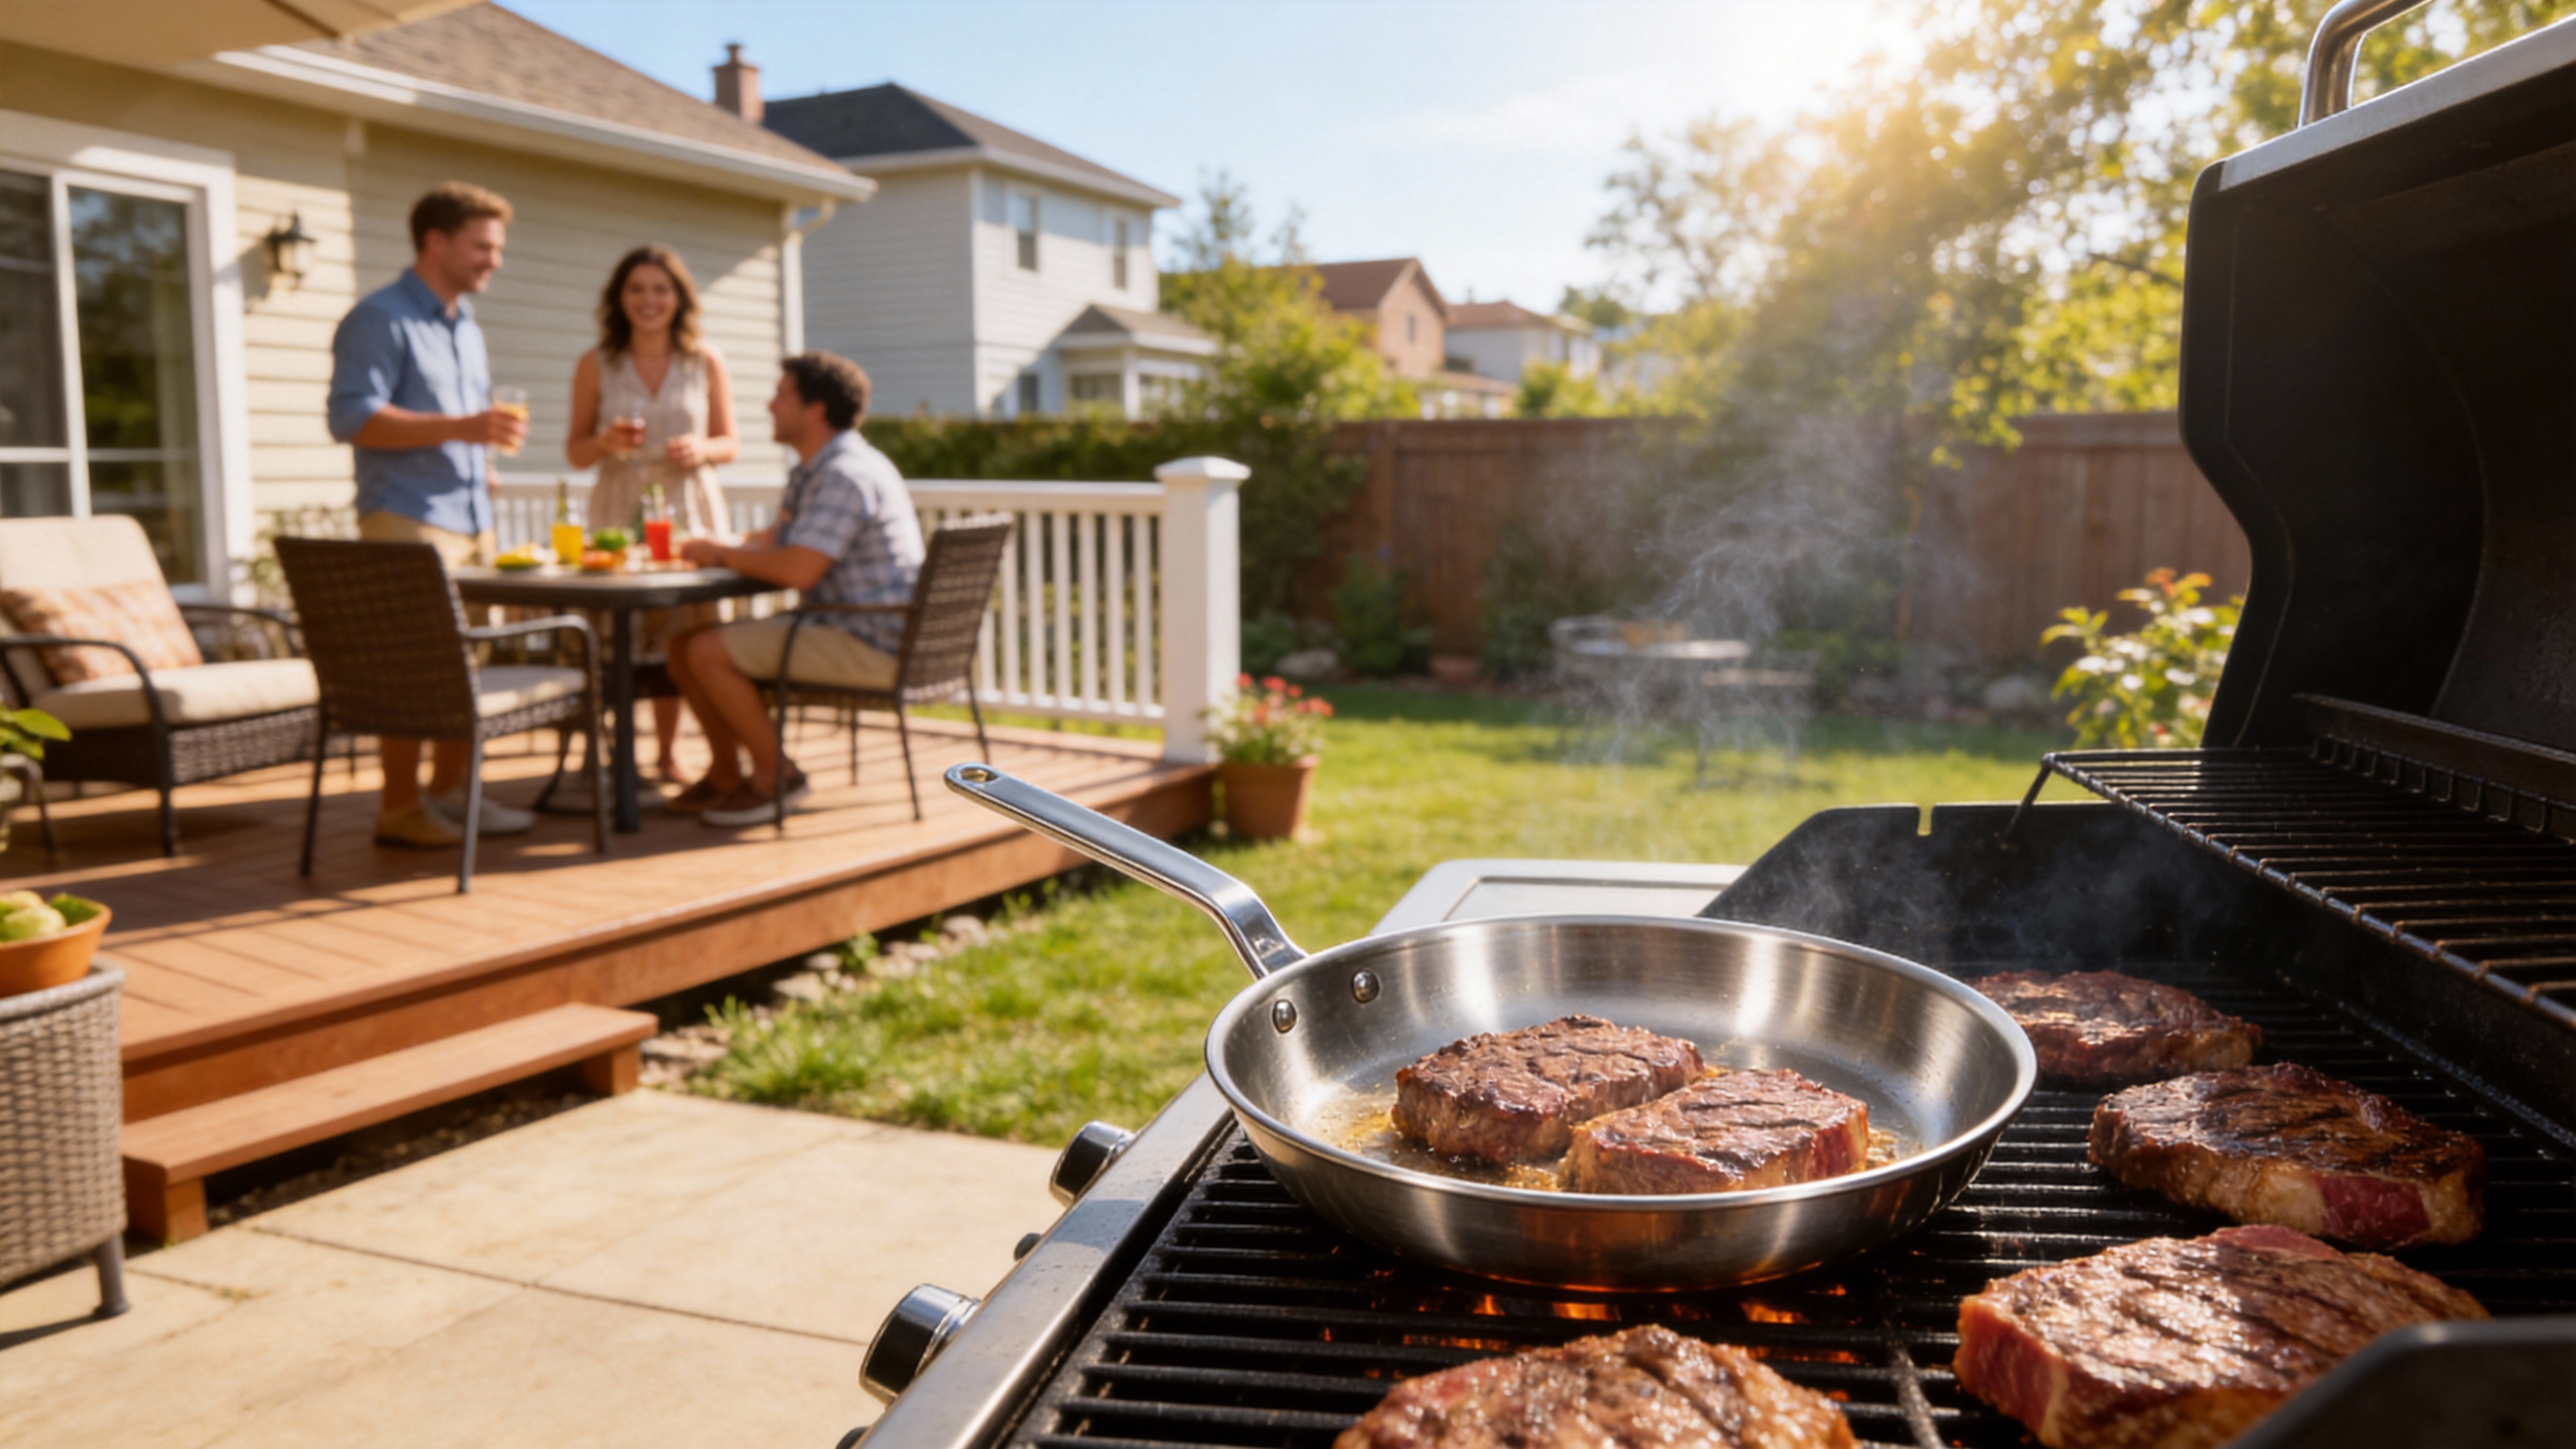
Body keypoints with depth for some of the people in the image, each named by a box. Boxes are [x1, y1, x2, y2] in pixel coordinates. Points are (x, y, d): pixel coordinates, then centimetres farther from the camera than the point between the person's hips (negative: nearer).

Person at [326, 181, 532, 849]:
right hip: (408, 521, -8)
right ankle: (400, 809, -2)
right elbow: (352, 419, -16)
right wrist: (463, 427, -22)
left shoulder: (466, 327, 22)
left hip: (471, 520, 8)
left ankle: (449, 793, 16)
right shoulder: (379, 319, -5)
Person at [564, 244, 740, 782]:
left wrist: (702, 449, -13)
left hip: (691, 509, 1)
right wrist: (607, 442, -13)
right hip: (620, 511, 0)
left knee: (691, 637, -3)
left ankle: (668, 753, 11)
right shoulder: (595, 365, 4)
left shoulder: (707, 362, 4)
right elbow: (575, 452, 8)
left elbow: (731, 443, 9)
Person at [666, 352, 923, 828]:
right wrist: (718, 547, 3)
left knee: (708, 653, -17)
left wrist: (722, 554, -12)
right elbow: (776, 539, 24)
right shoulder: (813, 471, 16)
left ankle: (773, 776, -2)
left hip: (868, 646, -11)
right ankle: (726, 776, 17)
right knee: (685, 644, 8)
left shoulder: (846, 475, -20)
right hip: (837, 627, 11)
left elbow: (798, 570, -28)